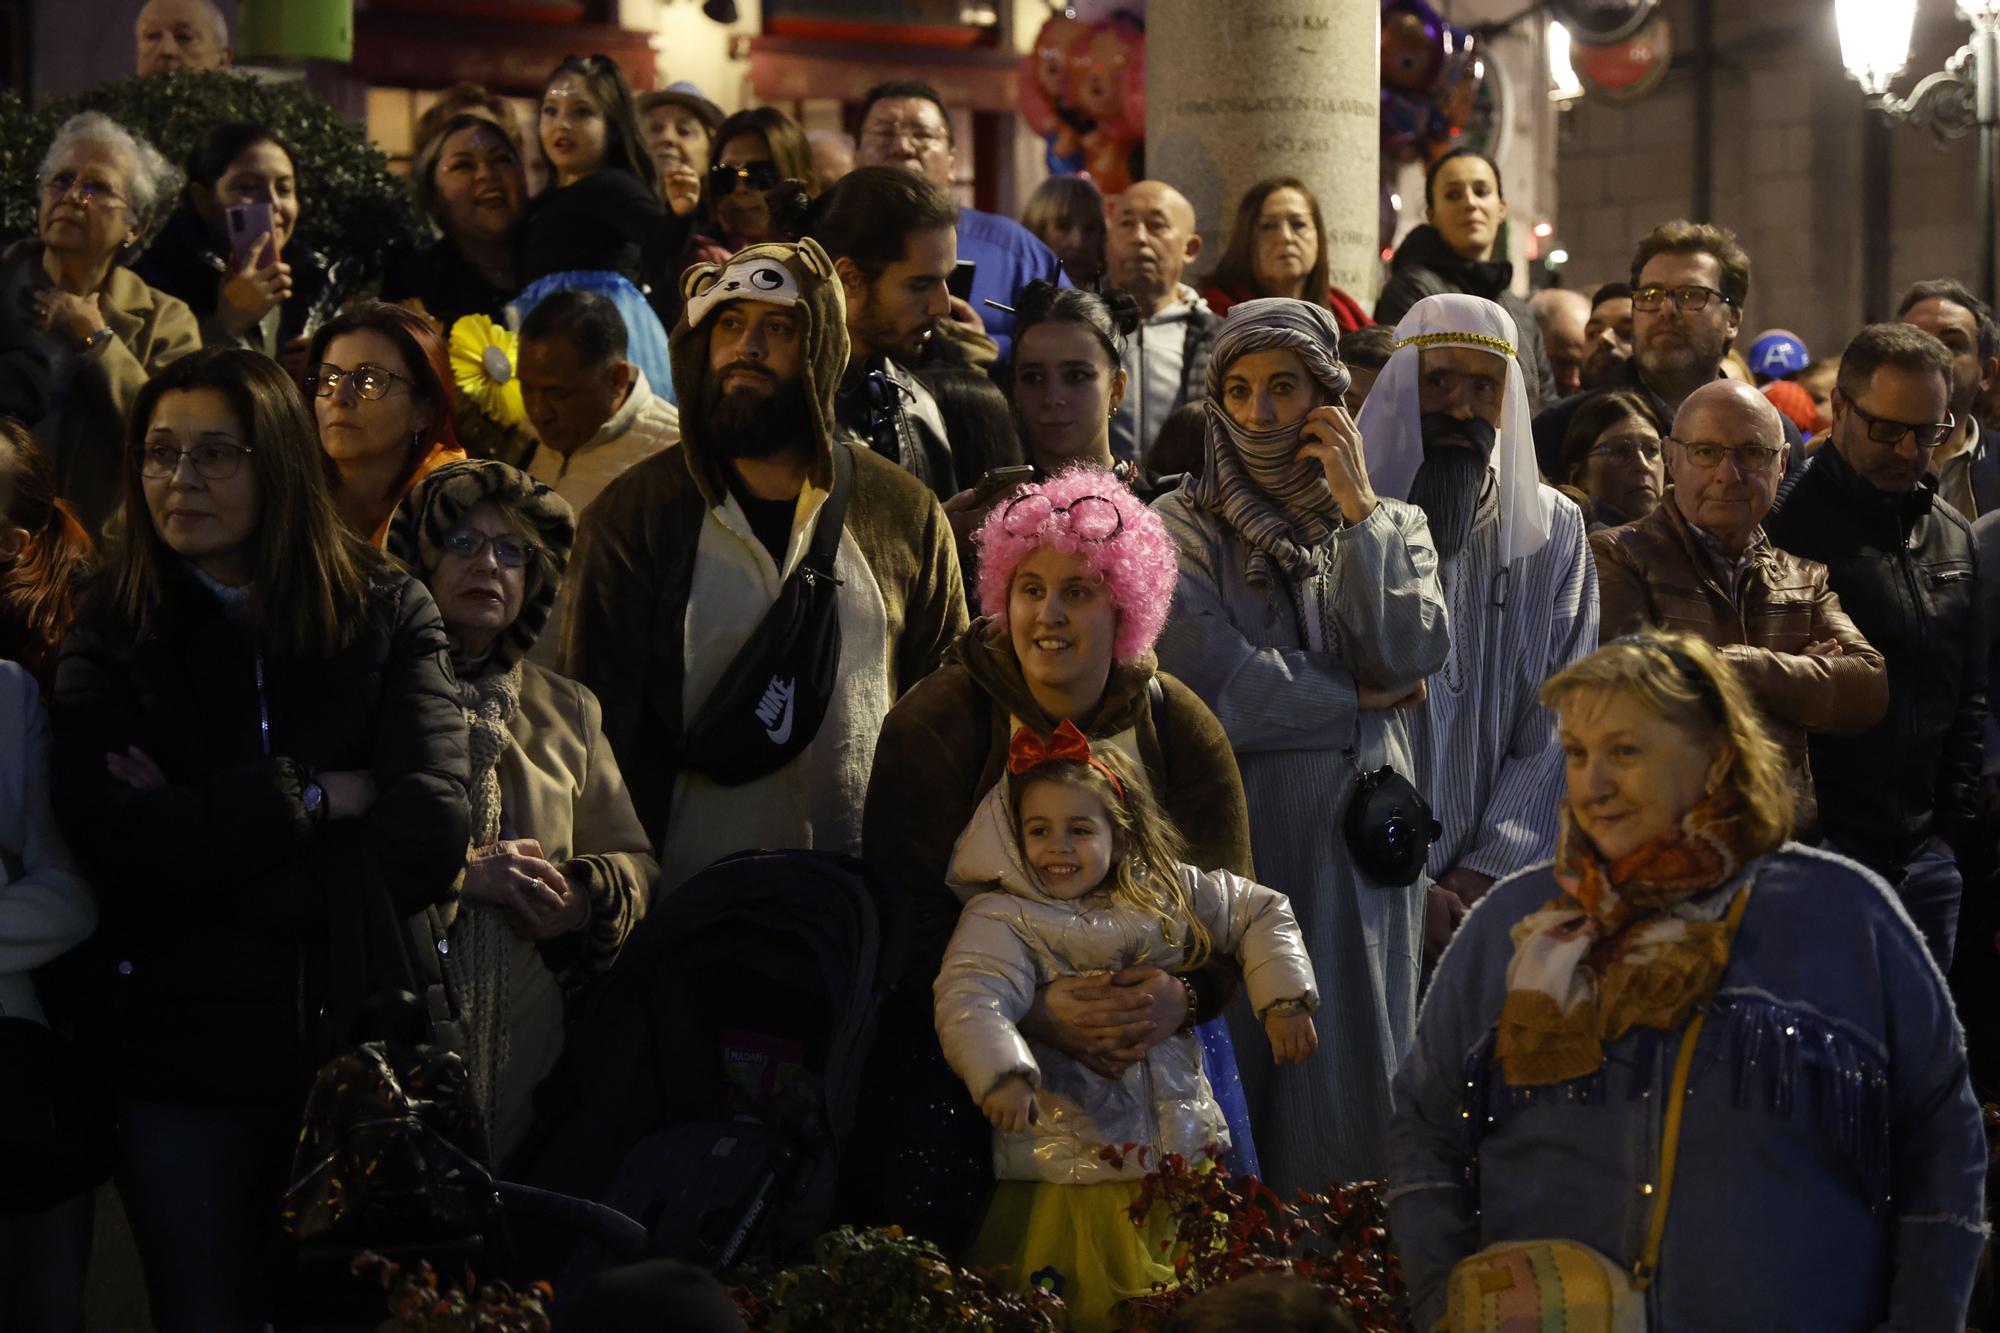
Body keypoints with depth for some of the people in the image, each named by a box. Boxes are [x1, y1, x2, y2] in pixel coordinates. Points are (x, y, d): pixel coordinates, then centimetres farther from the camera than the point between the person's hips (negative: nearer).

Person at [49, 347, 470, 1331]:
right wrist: (309, 797, -14)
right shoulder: (112, 635, 0)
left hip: (359, 1035, 0)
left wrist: (204, 833, -14)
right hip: (184, 1054, 0)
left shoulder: (389, 615, -1)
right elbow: (114, 844, -15)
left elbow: (429, 837, -14)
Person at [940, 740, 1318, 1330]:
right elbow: (969, 1002, -25)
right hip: (1067, 1170, -4)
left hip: (1182, 1147, 4)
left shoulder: (1165, 893, 5)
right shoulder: (999, 921, -8)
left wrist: (1283, 999, 5)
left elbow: (1261, 911, 17)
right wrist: (1001, 1075, -43)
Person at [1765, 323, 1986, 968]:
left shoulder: (1953, 537, 13)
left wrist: (1956, 818, 10)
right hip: (1819, 847, -6)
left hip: (1924, 858, 6)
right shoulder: (1782, 526, -8)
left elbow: (1971, 697, 19)